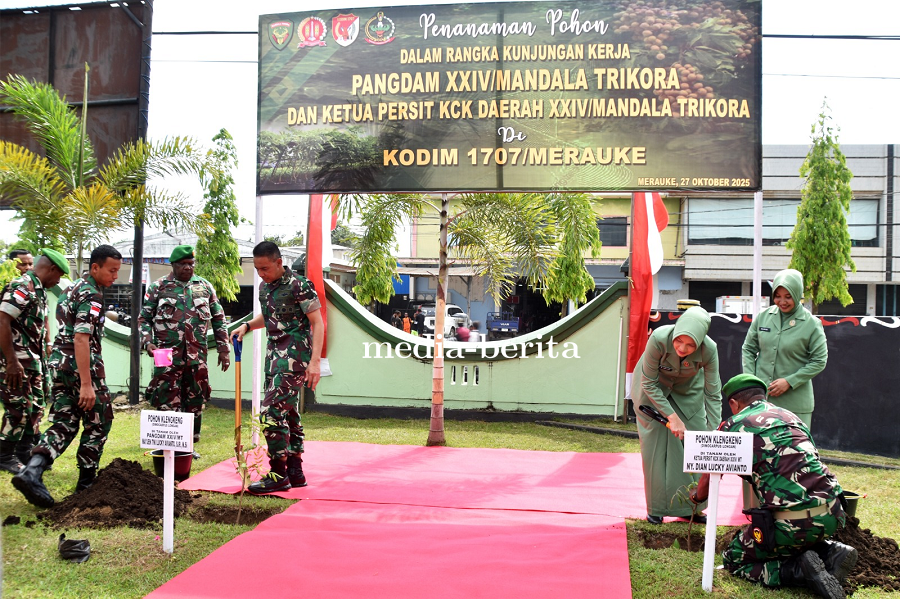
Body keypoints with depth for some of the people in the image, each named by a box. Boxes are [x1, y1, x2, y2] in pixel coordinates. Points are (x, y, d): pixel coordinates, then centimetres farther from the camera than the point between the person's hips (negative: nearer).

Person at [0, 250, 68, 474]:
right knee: (19, 410, -3)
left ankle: (26, 453, 24)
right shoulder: (21, 287, -16)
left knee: (35, 408, 14)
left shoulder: (39, 289, 14)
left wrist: (41, 358, 20)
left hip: (33, 361, 10)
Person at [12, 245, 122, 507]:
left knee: (63, 423, 7)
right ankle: (86, 483, 11)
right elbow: (81, 339, -23)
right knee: (98, 422, 6)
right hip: (81, 366, -9)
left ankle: (32, 471, -12)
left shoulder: (72, 289, 15)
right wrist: (86, 384, -27)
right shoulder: (92, 296, -15)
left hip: (59, 364, 9)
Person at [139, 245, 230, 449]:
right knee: (167, 402, -4)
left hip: (197, 357, 3)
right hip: (168, 357, -3)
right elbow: (144, 319, 6)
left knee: (195, 402, 8)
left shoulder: (205, 287, 10)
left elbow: (218, 320, 14)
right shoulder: (158, 287, 4)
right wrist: (148, 342, -9)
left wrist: (223, 349, 9)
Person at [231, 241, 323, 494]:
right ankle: (295, 472, 19)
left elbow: (318, 323, -13)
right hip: (274, 352, 9)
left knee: (272, 410, -14)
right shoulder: (264, 286, 11)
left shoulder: (299, 285, -13)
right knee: (288, 412, 11)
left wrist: (315, 361, -20)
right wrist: (247, 325, 10)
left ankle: (278, 474, -6)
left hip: (294, 354, -8)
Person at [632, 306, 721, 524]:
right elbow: (648, 383, -24)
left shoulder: (709, 350, -32)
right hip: (653, 388, -2)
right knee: (655, 445, -2)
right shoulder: (659, 339, -37)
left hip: (688, 389, 2)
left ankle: (690, 506, 14)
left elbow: (713, 395, -22)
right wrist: (671, 416, -28)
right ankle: (656, 508, 9)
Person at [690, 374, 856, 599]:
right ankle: (829, 553, 9)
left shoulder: (733, 426, 6)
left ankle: (799, 570, -7)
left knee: (734, 560, 13)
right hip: (832, 513, 7)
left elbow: (710, 478, 18)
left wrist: (697, 495, 41)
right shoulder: (791, 416, 21)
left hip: (793, 520, -7)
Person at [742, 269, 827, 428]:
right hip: (760, 397, 3)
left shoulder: (812, 324, -4)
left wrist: (789, 381, -12)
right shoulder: (763, 317, 4)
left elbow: (819, 361, -4)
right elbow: (748, 349, 11)